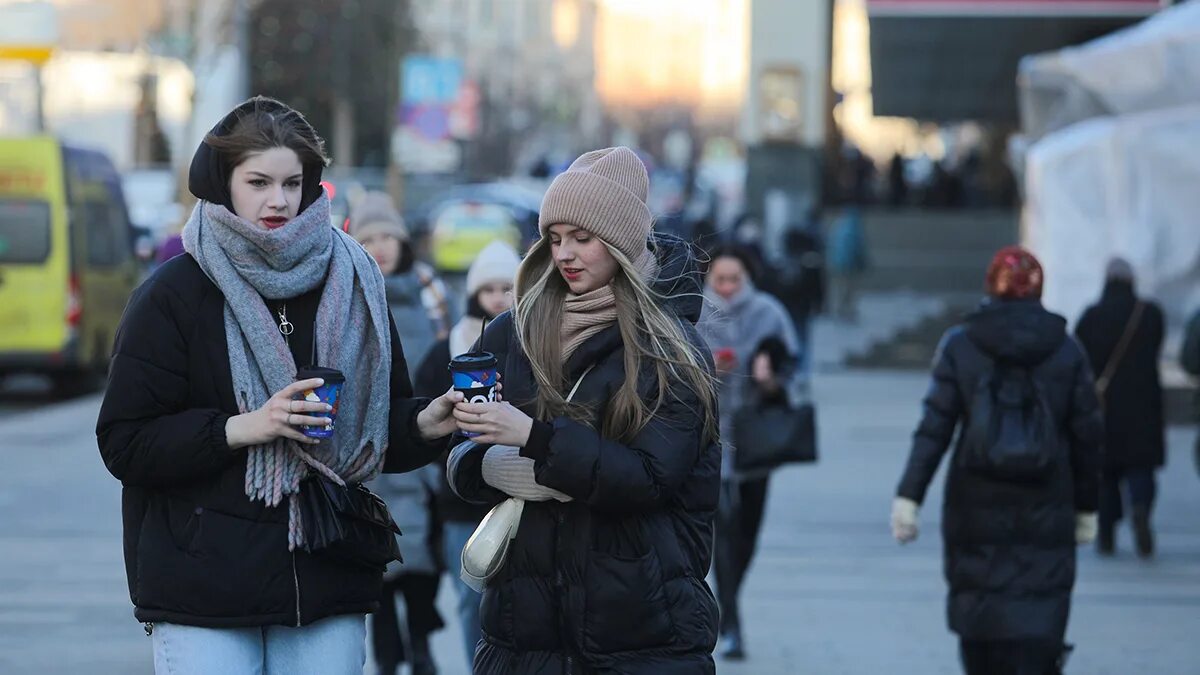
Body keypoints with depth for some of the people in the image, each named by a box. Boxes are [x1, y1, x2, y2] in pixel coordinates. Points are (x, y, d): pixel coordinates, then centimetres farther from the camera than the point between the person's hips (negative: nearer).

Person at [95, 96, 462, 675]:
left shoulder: (351, 284, 9)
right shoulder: (173, 295, -2)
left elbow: (383, 427, 15)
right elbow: (123, 443, -7)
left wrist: (428, 422, -8)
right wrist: (242, 428, -18)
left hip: (328, 586, 3)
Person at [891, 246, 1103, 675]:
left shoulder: (960, 345, 0)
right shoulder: (1066, 350, 2)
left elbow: (934, 427, -7)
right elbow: (1087, 435, 4)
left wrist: (909, 496, -7)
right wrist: (1086, 507, 14)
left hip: (975, 511, 0)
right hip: (1046, 517, 0)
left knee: (978, 620, 13)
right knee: (1038, 628, -3)